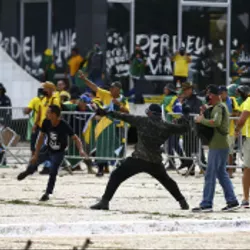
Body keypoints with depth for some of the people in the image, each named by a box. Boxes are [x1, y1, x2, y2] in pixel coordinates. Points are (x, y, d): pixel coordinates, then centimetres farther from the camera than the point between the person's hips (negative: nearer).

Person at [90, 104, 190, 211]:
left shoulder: (143, 121, -2)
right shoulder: (166, 127, 4)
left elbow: (125, 117, 1)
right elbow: (182, 128, 15)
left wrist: (107, 113, 5)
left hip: (138, 159, -4)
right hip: (155, 162, 4)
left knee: (116, 177, 1)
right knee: (166, 180, 29)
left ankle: (104, 202, -11)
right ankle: (182, 201, 29)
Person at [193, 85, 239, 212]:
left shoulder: (219, 107, -14)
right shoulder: (221, 106, 18)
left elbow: (216, 122, -30)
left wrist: (202, 120, -18)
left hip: (217, 146, -10)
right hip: (222, 145, 10)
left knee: (210, 175, -7)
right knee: (222, 174, 14)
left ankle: (206, 204, -5)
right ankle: (232, 201, 13)